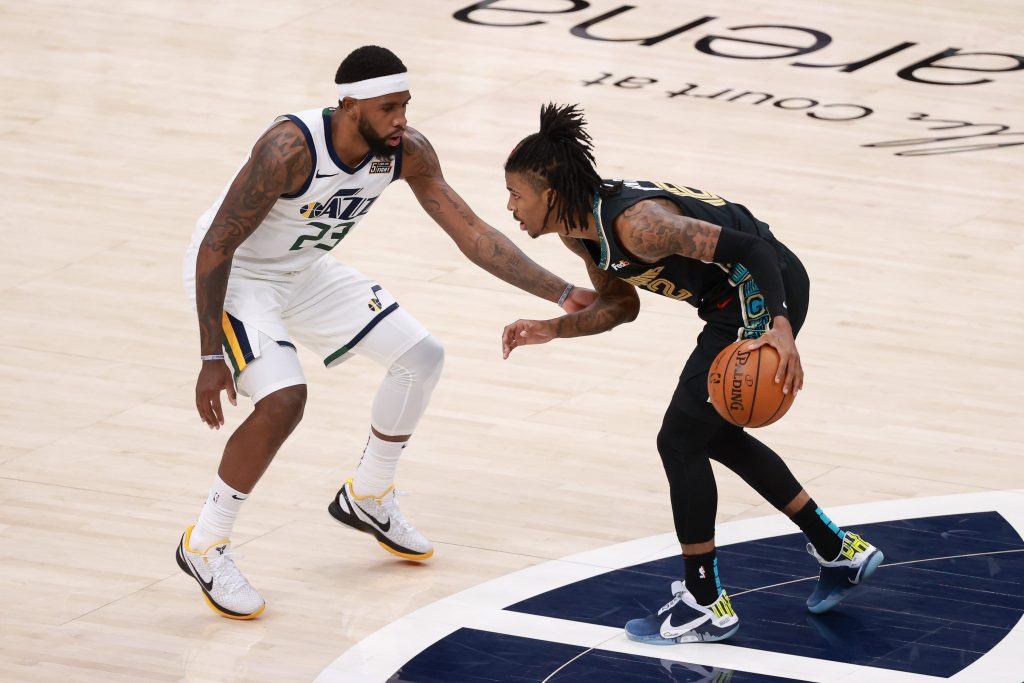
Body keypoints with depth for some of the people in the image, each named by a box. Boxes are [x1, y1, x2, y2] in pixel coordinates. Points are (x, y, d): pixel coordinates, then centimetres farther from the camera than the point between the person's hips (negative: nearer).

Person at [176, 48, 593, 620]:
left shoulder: (407, 152, -16)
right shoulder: (291, 149, -35)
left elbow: (472, 234, -11)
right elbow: (215, 248, -29)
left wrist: (562, 294, -20)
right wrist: (212, 358, -30)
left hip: (306, 271, 8)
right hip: (232, 272, -8)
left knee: (422, 357, 6)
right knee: (283, 398, -28)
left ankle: (368, 499, 27)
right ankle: (204, 546, -10)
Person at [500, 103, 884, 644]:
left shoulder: (634, 222, -30)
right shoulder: (577, 230, -1)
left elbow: (747, 248, -32)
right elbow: (620, 304, 14)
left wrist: (780, 327, -43)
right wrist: (552, 330, -1)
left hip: (767, 294, -10)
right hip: (734, 302, 10)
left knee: (681, 438, -6)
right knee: (713, 434, 21)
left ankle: (705, 605, 5)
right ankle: (839, 551, 32)